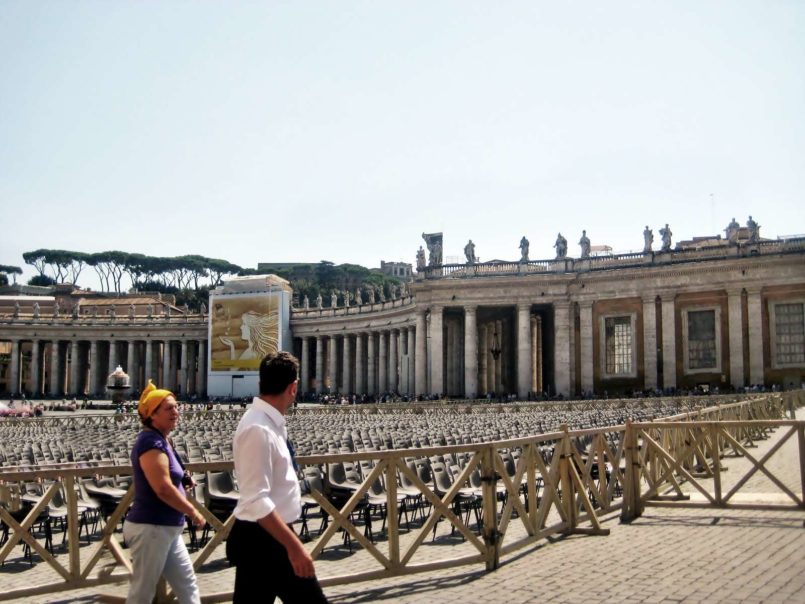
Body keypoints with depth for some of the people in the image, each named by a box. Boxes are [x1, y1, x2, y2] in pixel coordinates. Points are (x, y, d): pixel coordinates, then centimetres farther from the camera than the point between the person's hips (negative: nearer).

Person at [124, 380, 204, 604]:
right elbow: (163, 489, -26)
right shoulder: (151, 442, -19)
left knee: (187, 584, 14)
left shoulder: (161, 440, 12)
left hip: (166, 528, 10)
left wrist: (183, 480, 8)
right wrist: (193, 512, -14)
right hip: (150, 528, -10)